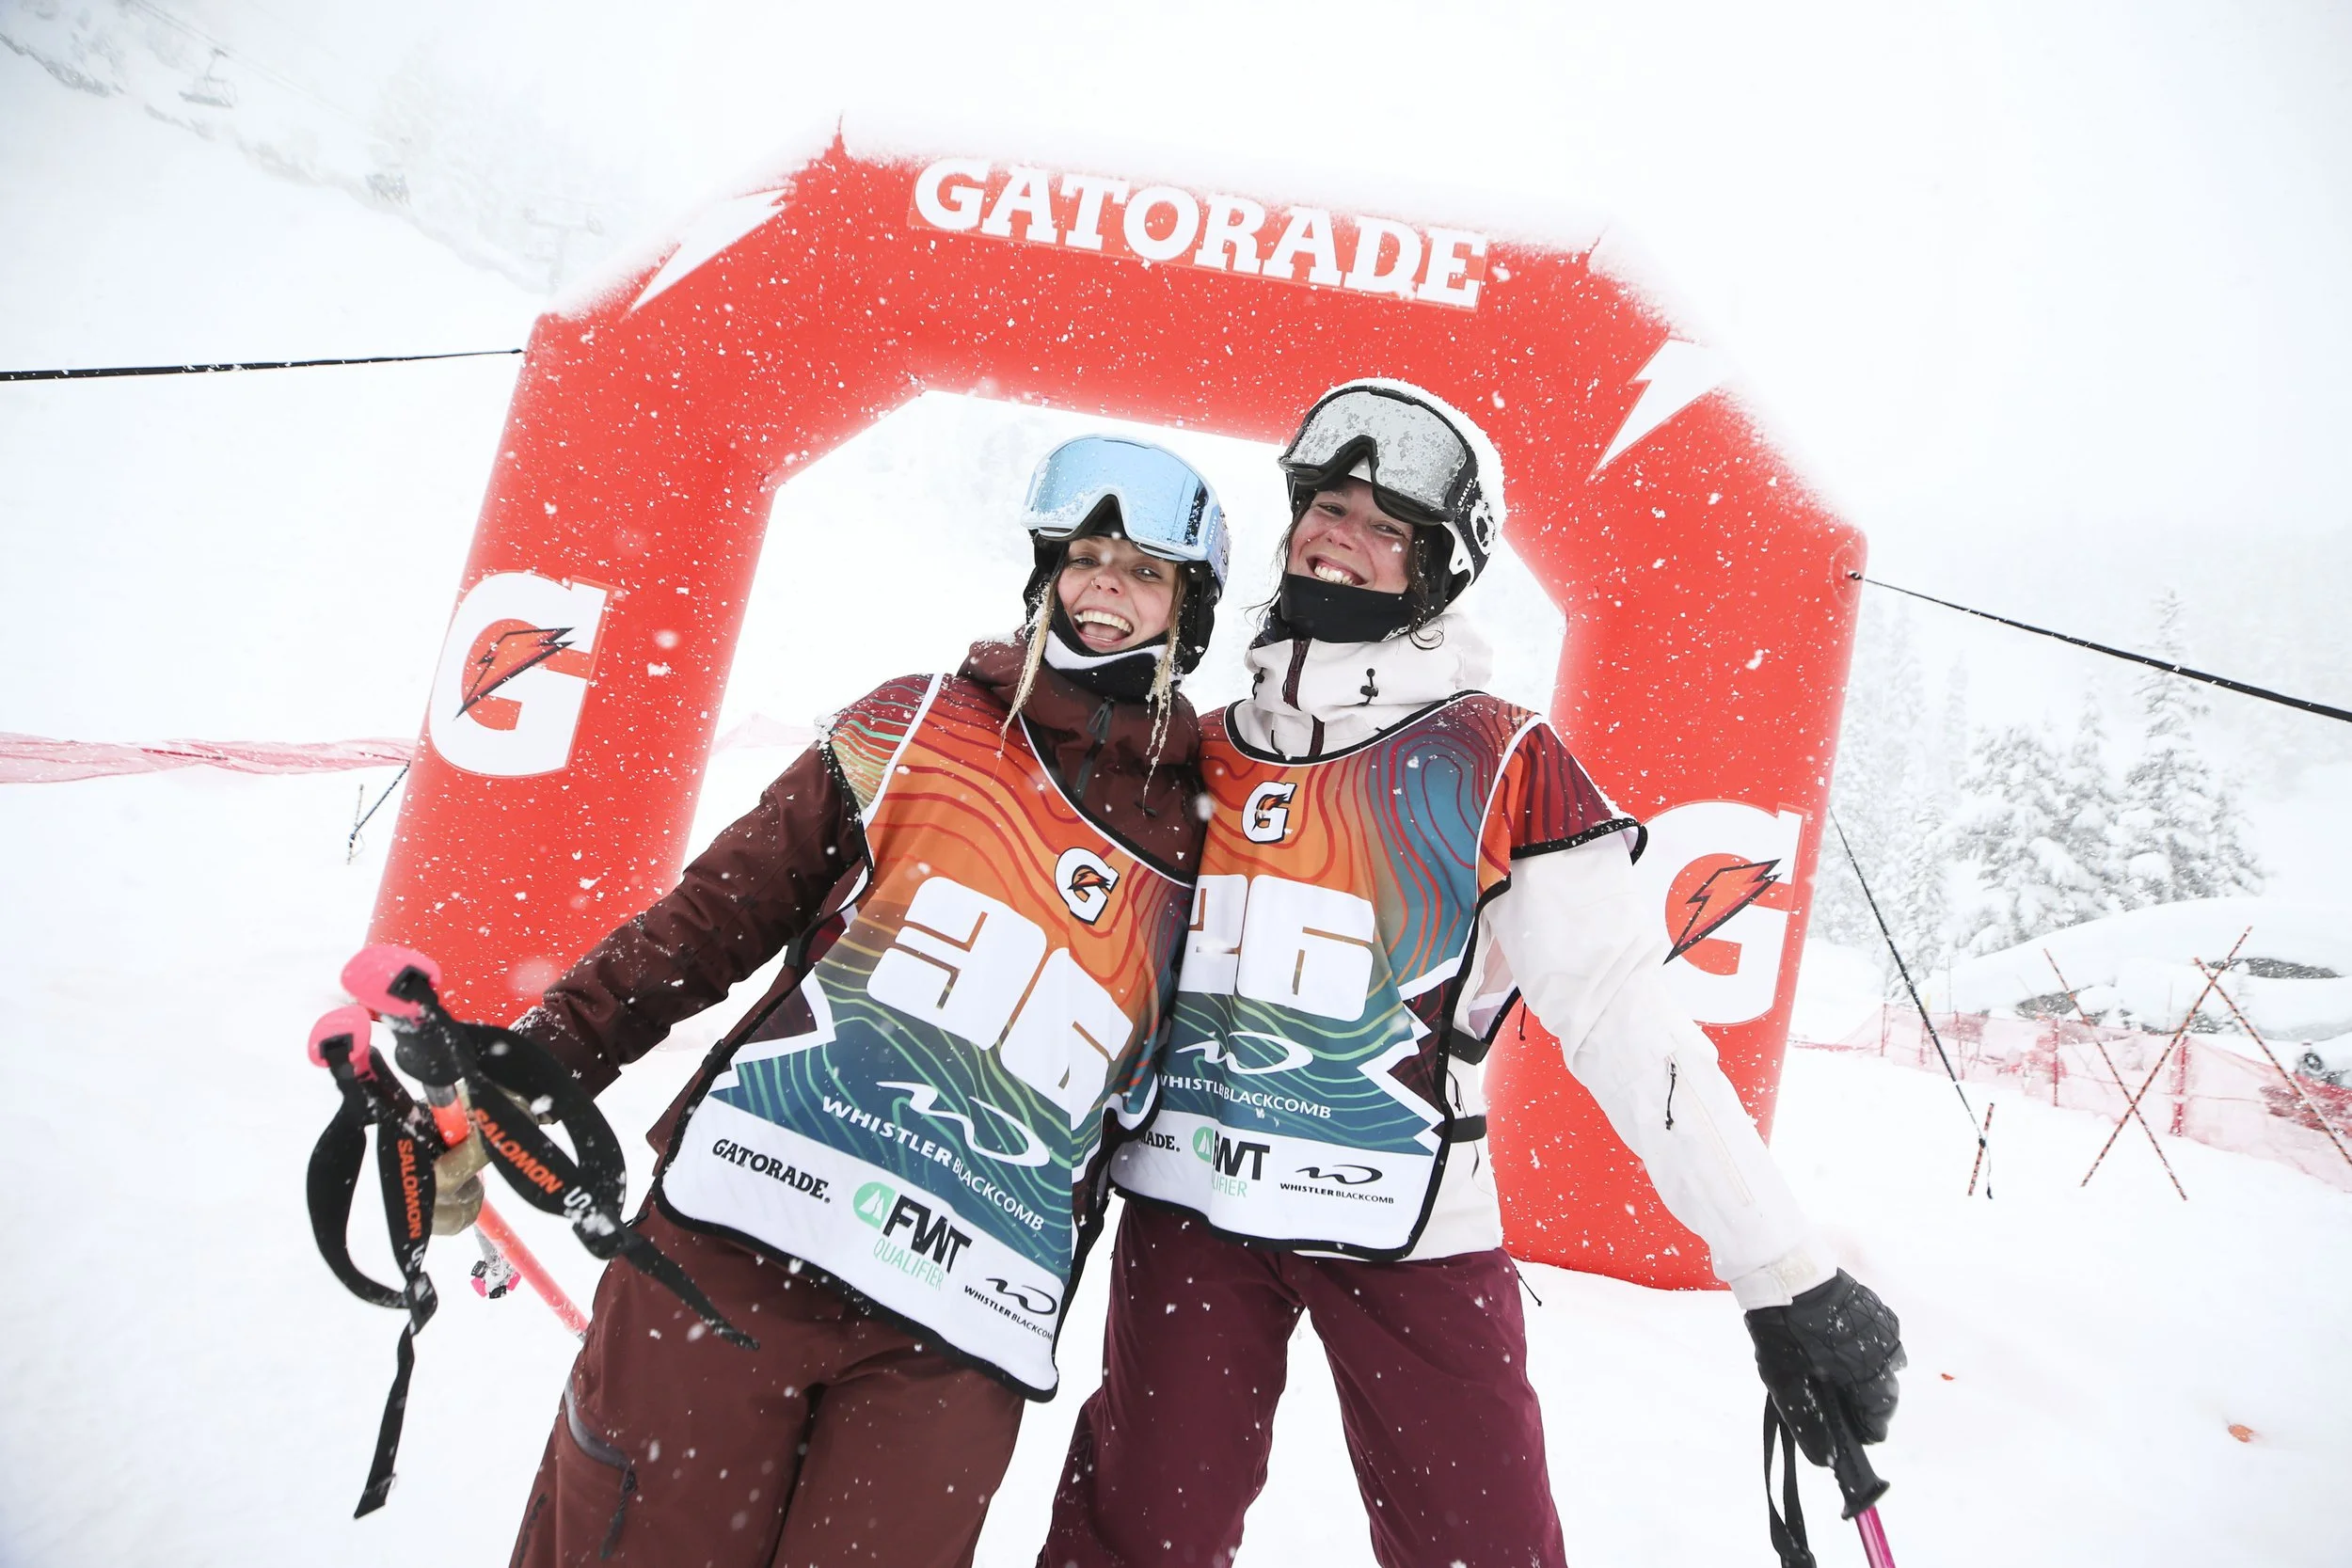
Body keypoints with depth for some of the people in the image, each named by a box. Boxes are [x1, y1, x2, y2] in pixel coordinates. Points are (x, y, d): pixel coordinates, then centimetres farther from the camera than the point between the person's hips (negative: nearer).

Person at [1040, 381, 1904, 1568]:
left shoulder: (1500, 766, -6)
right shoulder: (1202, 753, 8)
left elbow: (1625, 1015, -11)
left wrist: (1786, 1272, -15)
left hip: (1409, 1232, -3)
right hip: (1186, 1206, 3)